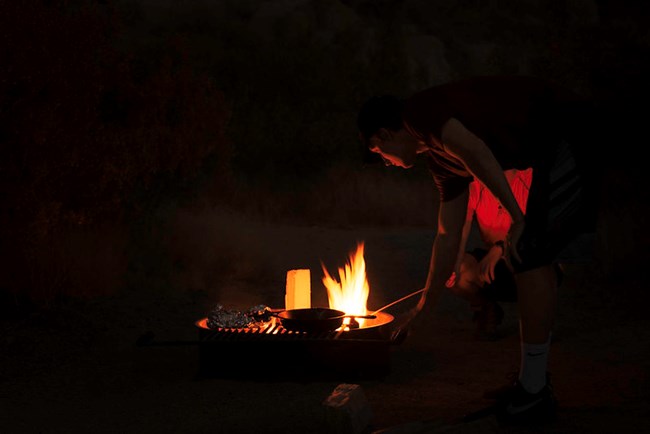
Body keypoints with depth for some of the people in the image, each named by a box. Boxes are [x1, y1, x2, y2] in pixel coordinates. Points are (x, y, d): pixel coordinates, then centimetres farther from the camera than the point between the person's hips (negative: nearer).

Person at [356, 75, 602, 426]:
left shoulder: (416, 111, -3)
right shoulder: (440, 159, 22)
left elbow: (475, 151, -22)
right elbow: (448, 237, 27)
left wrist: (517, 218, -18)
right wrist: (425, 309, 34)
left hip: (569, 130, -10)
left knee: (528, 255, -8)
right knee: (533, 258, 14)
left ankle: (533, 393, -1)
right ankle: (534, 381, 22)